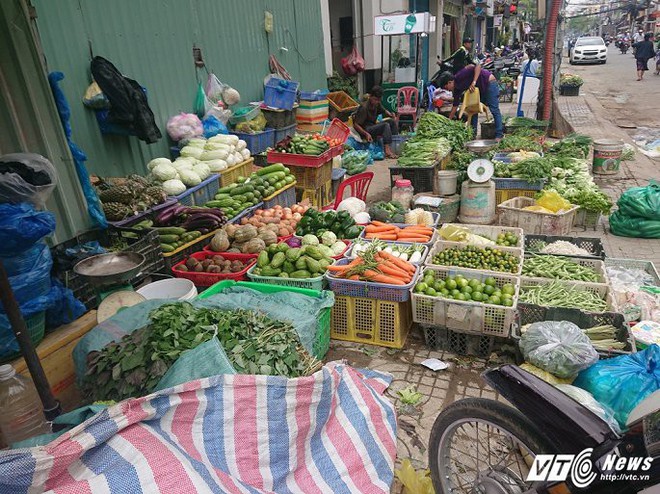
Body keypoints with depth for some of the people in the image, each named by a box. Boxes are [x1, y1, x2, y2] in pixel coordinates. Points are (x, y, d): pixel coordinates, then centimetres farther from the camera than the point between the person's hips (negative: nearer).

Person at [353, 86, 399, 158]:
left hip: (373, 126, 8)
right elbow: (355, 125, -22)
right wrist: (366, 134, -35)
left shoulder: (377, 104, 3)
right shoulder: (364, 107, -20)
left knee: (392, 122, -4)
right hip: (365, 130, -8)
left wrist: (391, 115, 0)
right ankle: (387, 150, -36)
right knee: (385, 125, -26)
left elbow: (383, 111, 23)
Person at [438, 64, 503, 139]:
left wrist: (473, 82, -36)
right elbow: (455, 105, 8)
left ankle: (499, 135, -10)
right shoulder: (457, 89, 4)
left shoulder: (460, 76, -21)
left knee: (494, 110, -11)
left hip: (490, 83, -9)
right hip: (480, 88, 10)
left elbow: (478, 66, -28)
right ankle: (473, 134, 14)